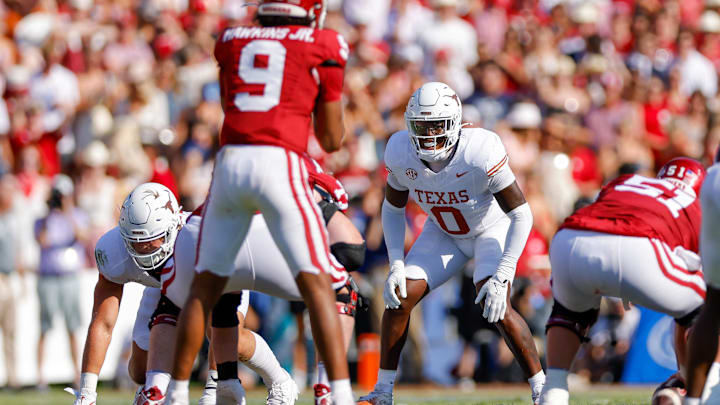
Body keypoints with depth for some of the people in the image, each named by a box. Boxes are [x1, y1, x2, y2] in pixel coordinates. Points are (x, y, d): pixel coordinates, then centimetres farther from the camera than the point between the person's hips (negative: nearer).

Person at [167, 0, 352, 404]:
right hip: (280, 164, -4)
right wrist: (331, 95, 31)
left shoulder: (231, 42, 18)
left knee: (205, 287, 15)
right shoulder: (322, 48, 8)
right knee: (316, 284, -5)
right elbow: (332, 140, 12)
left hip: (230, 163, 4)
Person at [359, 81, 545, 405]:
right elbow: (393, 209, -2)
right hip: (443, 233, 4)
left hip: (492, 230, -4)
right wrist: (396, 264, -14)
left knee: (497, 308, -25)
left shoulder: (480, 153, -36)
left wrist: (501, 277, -32)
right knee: (400, 297, -10)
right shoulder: (401, 153, -22)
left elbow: (521, 215, -28)